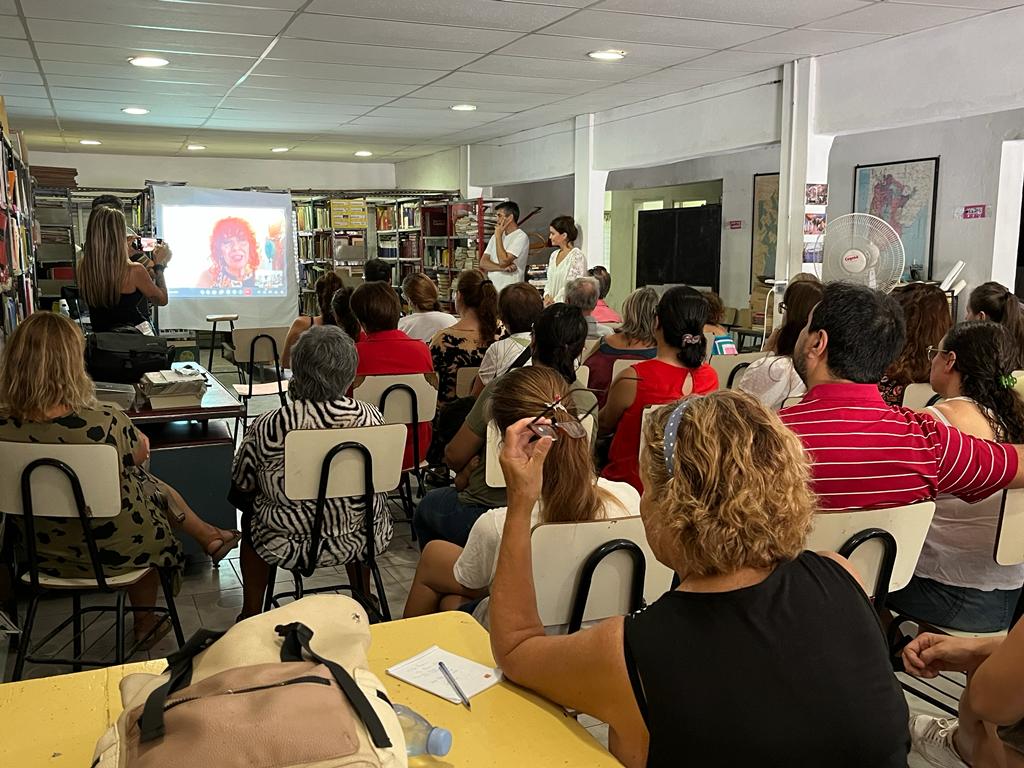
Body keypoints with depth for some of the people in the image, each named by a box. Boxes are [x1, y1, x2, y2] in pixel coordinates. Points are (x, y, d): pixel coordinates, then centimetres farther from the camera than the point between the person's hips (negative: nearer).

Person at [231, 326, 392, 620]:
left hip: (289, 546, -1)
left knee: (252, 511, 30)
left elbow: (241, 488, -4)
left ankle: (251, 614, 41)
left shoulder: (266, 428, -19)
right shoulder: (373, 418, -14)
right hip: (362, 540, 2)